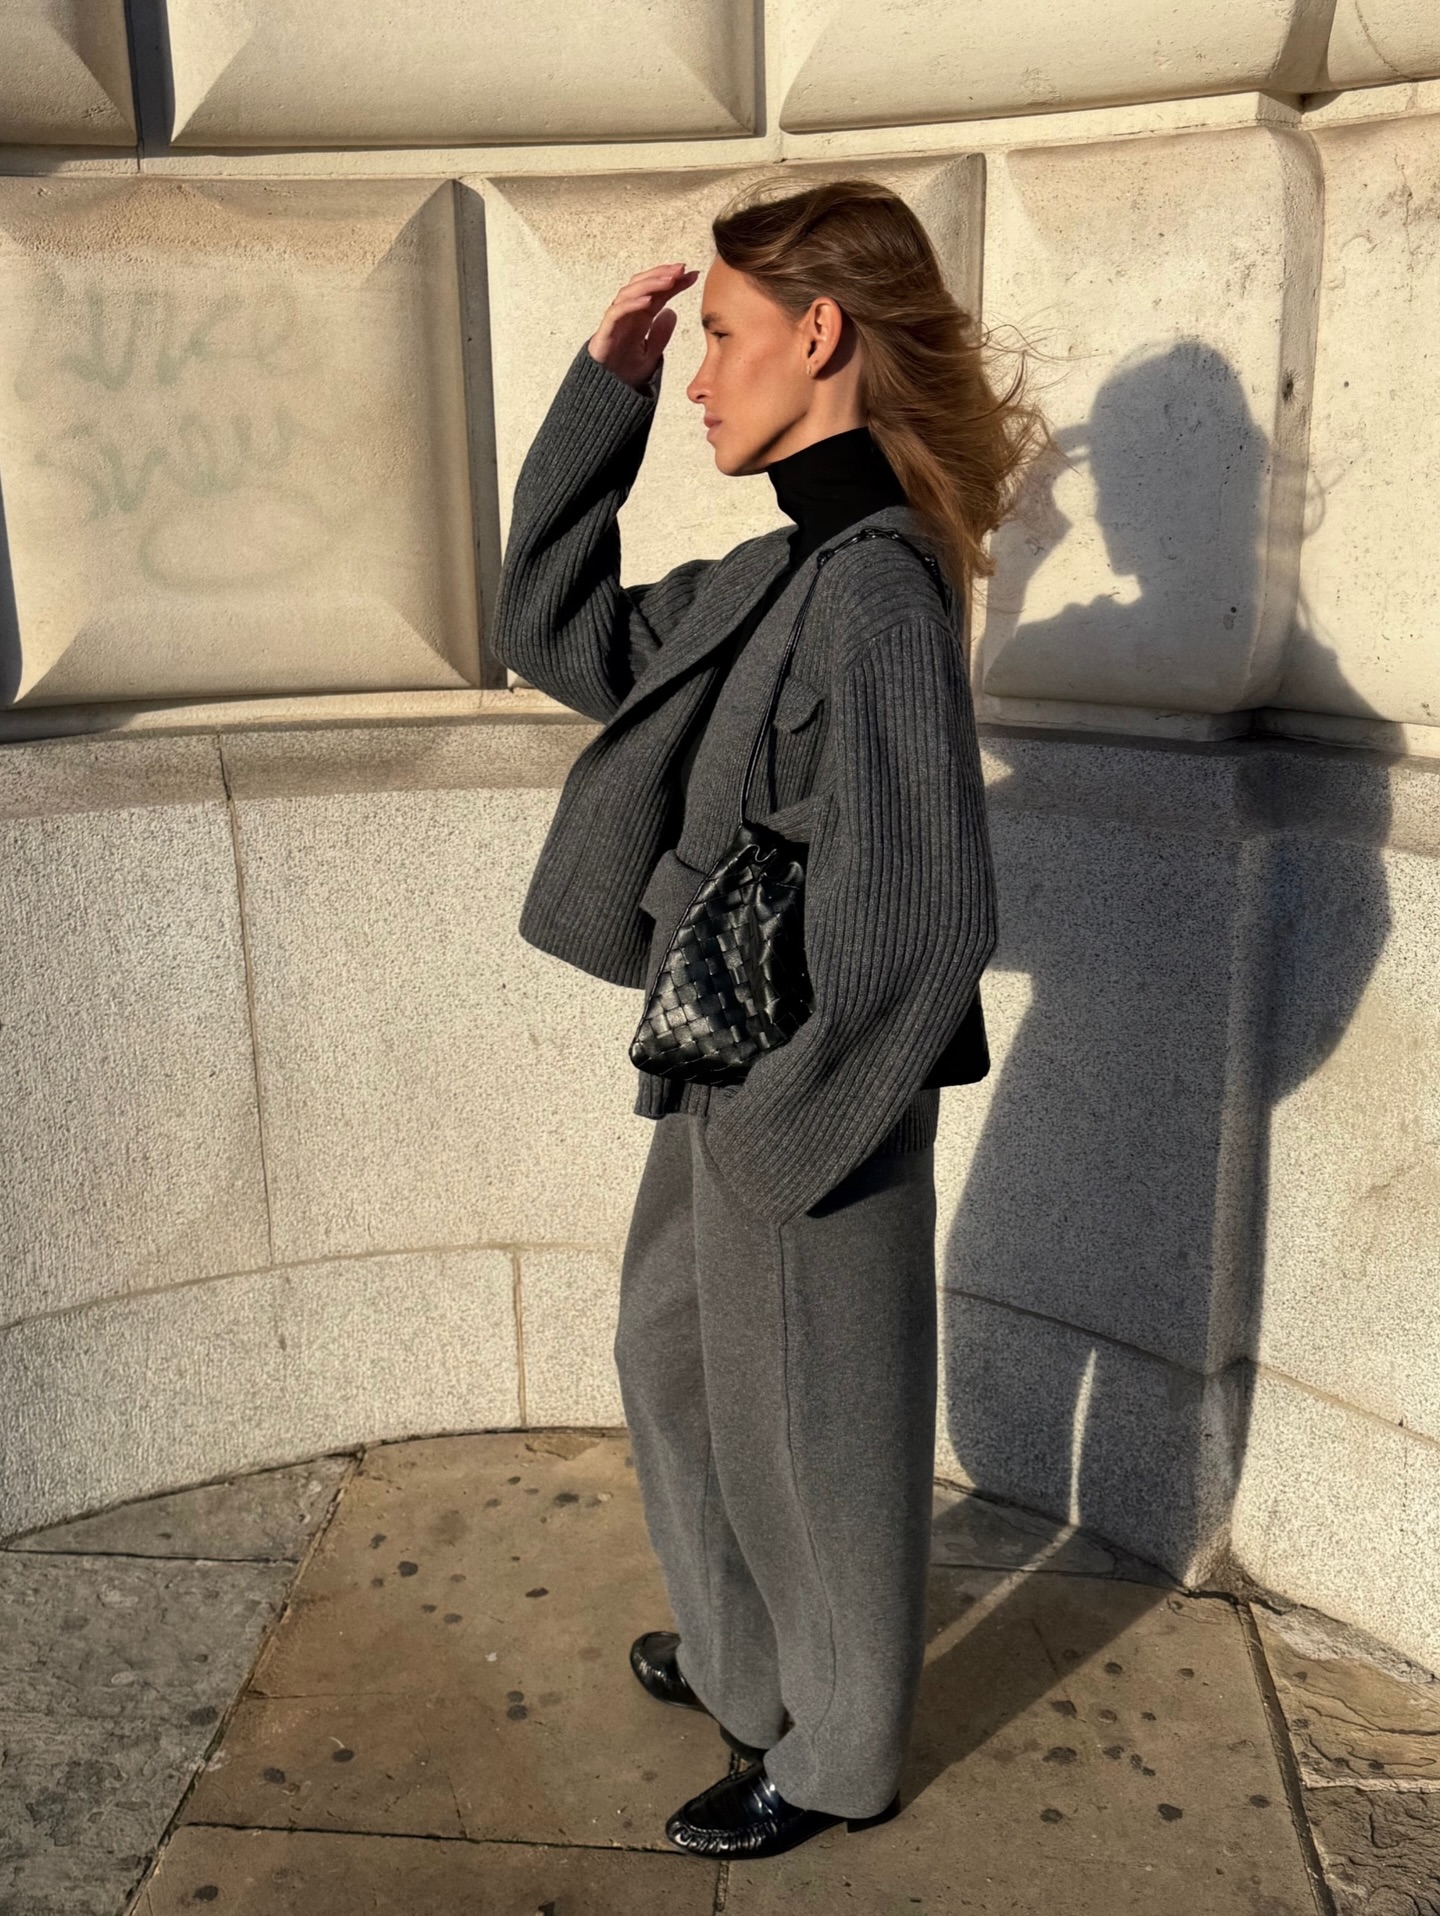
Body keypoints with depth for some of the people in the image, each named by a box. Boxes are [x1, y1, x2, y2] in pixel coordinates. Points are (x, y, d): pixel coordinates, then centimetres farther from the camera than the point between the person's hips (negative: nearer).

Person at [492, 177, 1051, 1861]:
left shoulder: (877, 588, -24)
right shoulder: (777, 575, 4)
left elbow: (913, 927, -28)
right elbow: (557, 635, 12)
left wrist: (774, 1121, -18)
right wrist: (601, 394, 5)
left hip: (804, 1114, -9)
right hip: (728, 1082, 9)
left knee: (811, 1436, 13)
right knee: (673, 1363, 26)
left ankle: (833, 1757, 41)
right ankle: (747, 1659, 52)